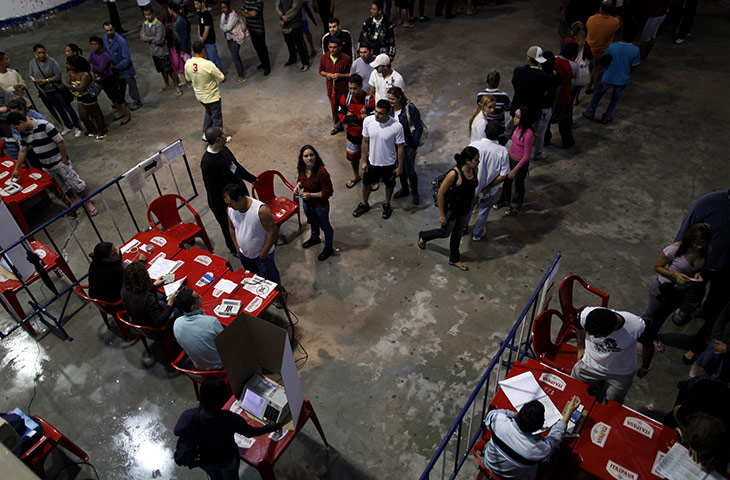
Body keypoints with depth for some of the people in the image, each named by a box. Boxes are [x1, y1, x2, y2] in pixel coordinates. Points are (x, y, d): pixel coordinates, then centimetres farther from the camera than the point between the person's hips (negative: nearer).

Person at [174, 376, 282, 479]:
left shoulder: (190, 416, -37)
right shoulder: (231, 419, -39)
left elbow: (177, 432, -15)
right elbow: (250, 432, -20)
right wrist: (271, 427, -3)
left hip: (203, 460, 2)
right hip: (227, 460, -2)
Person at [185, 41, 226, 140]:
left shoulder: (188, 63, -10)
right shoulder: (208, 64, -29)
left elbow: (188, 79, 6)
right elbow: (222, 78, -20)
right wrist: (218, 71, 0)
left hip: (199, 95, 6)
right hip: (212, 97, -6)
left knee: (208, 112, 30)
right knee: (217, 117, 14)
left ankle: (205, 134, 33)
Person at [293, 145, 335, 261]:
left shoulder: (322, 172, -35)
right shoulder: (301, 168, -14)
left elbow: (328, 192, -28)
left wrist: (310, 195, -31)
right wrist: (298, 185, -13)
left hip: (320, 206, -7)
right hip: (307, 203, 7)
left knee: (324, 226, 18)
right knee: (312, 221, 34)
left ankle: (329, 248, 44)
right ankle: (315, 238, 65)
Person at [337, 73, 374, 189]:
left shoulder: (369, 99, -24)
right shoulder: (345, 98, -13)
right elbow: (341, 117, -19)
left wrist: (351, 117, -22)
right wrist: (360, 117, -26)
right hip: (352, 133, 4)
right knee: (352, 156, 23)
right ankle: (356, 176, 49)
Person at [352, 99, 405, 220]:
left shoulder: (397, 127, -28)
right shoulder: (368, 121, -19)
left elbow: (400, 147, -15)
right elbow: (365, 142, -5)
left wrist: (400, 166, -7)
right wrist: (364, 161, 1)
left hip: (388, 163, -2)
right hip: (371, 161, 2)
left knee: (389, 185, 22)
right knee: (366, 183, 22)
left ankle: (387, 205, 51)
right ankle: (364, 204, 50)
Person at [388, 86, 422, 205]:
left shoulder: (410, 108, -22)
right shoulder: (390, 108, -6)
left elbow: (419, 128, -17)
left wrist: (414, 147, -16)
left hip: (408, 145, -5)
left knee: (410, 171, 4)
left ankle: (415, 193, 30)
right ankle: (404, 189, 43)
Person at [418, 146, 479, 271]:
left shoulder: (475, 170, -11)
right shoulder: (454, 174, -32)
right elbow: (441, 193, -23)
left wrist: (471, 206, 16)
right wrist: (442, 214, -17)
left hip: (465, 210, 6)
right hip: (451, 209, -6)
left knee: (457, 234, 23)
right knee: (445, 233, 17)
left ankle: (454, 259, 44)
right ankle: (423, 236, 46)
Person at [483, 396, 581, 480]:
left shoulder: (499, 420, -37)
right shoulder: (541, 449, -38)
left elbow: (490, 415, -10)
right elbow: (556, 436, -14)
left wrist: (514, 414, -11)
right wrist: (568, 411, -8)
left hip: (489, 465, 2)